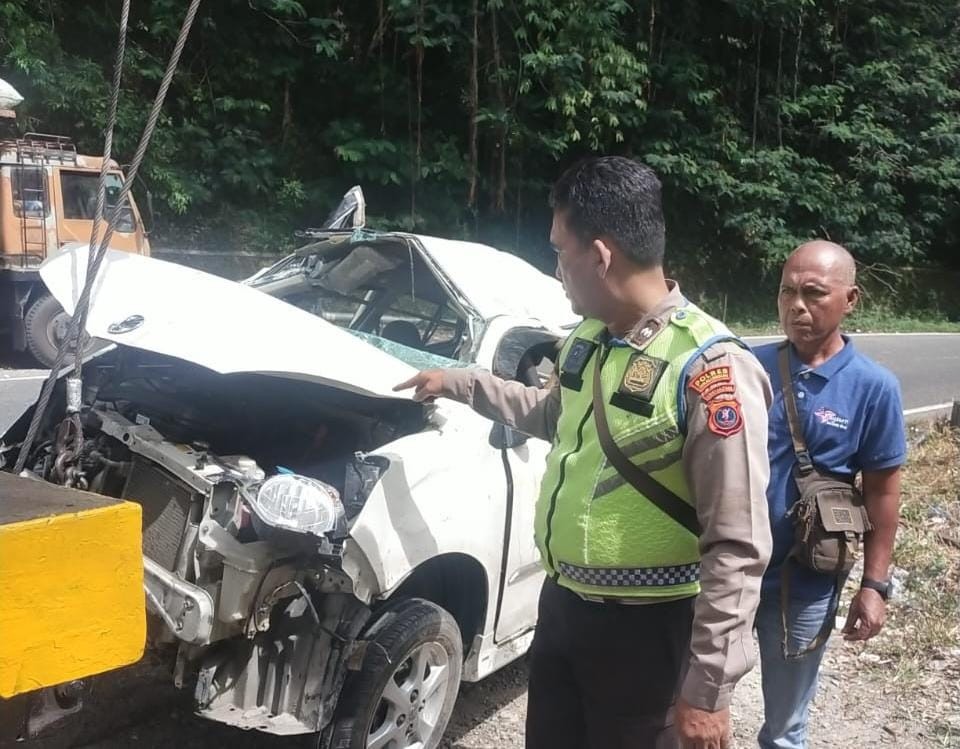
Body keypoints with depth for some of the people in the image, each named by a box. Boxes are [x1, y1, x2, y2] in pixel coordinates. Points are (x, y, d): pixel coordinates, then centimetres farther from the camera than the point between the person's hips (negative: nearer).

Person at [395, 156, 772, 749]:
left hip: (644, 628, -7)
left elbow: (738, 550, -23)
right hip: (562, 604, 8)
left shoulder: (710, 371, -23)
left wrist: (709, 690, -22)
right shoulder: (589, 341, 2)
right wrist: (459, 383, 24)